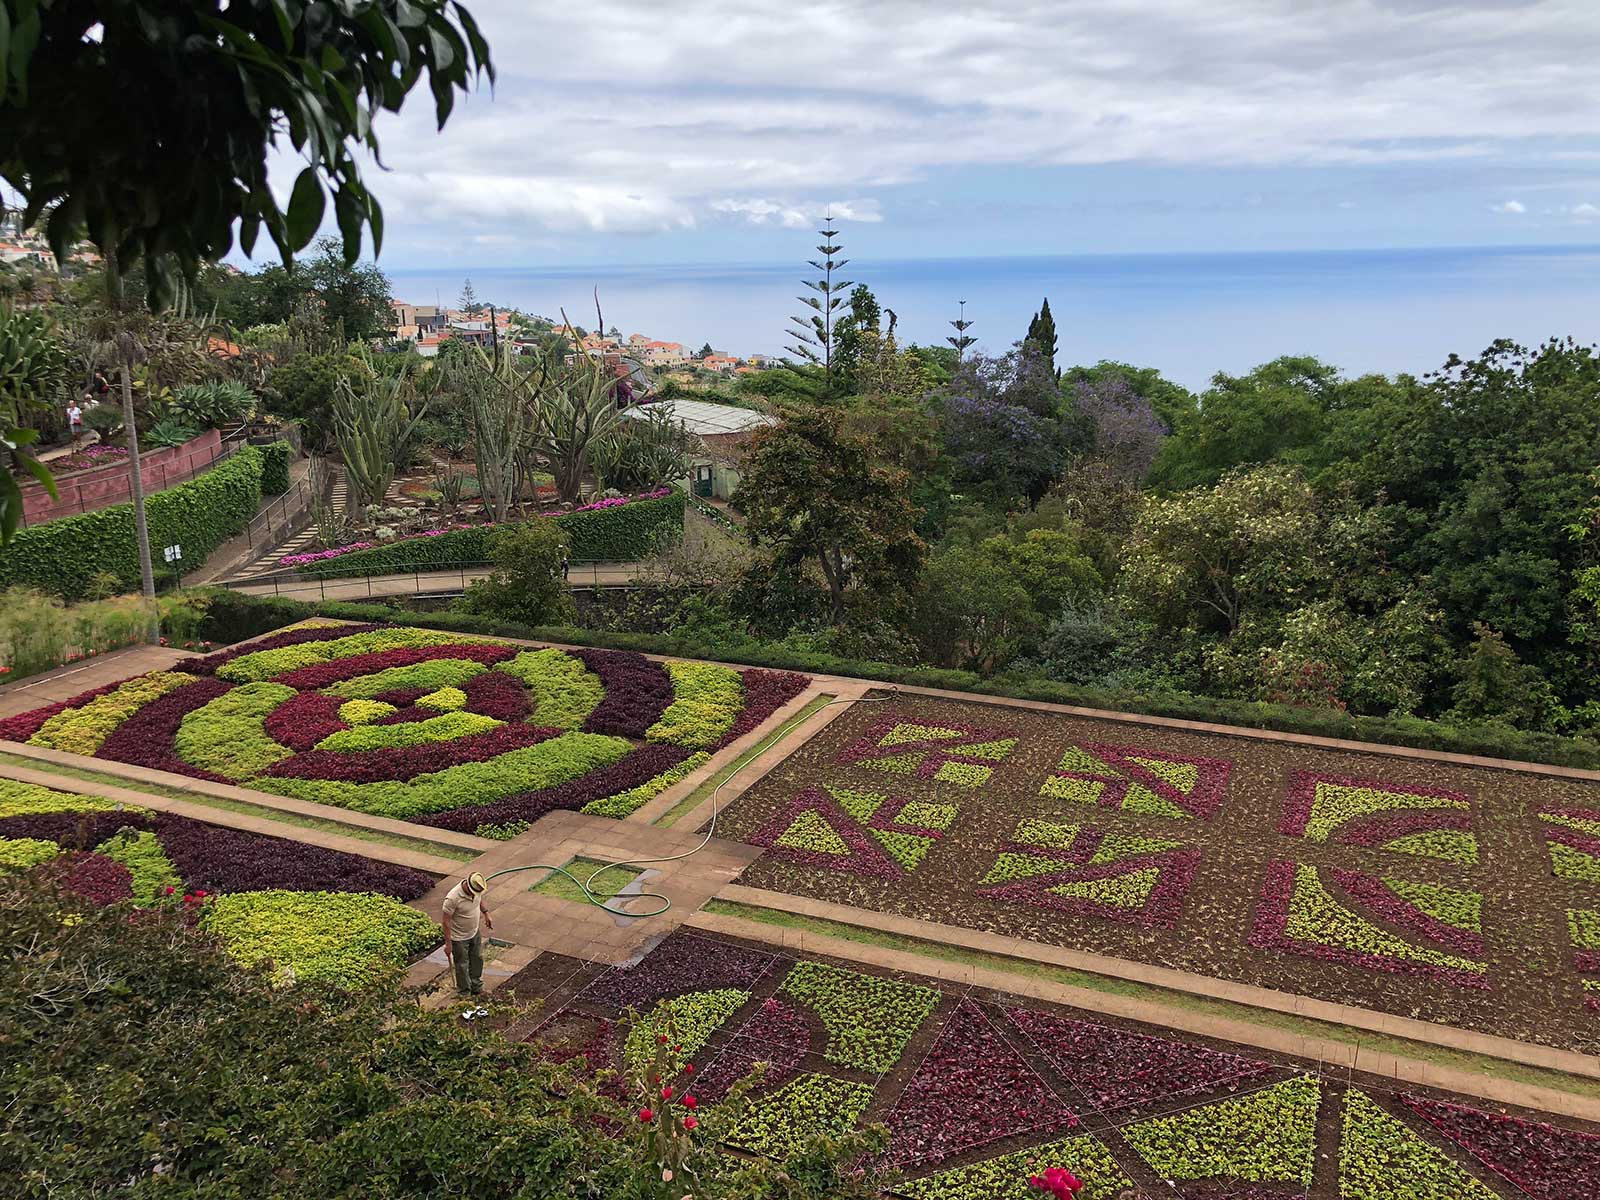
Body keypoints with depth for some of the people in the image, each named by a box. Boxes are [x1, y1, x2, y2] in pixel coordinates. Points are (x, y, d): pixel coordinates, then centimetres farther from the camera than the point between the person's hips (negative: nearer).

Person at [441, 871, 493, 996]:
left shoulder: (477, 889, -16)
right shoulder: (453, 898, -36)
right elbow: (446, 921, -26)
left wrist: (486, 914, 7)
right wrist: (448, 943, -22)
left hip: (475, 933, 7)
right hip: (459, 938, -7)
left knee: (477, 959, 22)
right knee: (462, 965, 12)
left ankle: (476, 987, 43)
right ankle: (465, 994, 32)